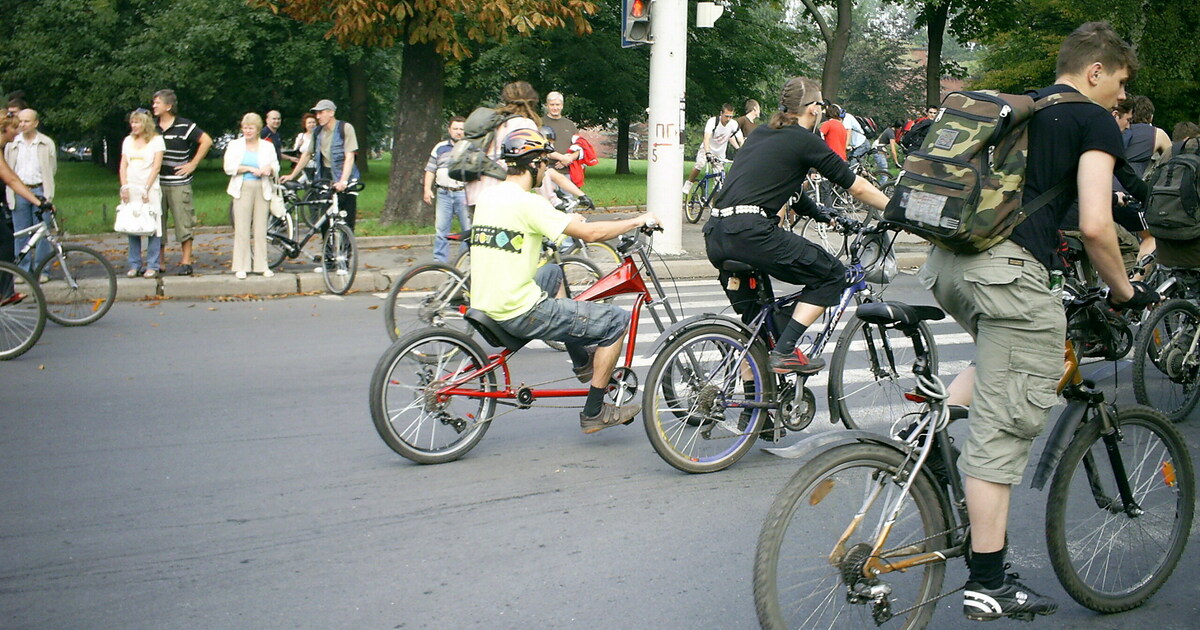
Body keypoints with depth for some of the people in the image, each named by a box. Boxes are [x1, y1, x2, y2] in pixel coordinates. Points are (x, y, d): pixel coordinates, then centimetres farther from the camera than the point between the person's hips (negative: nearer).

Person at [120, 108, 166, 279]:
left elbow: (156, 167, -5)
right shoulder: (128, 140, 16)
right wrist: (124, 186, -3)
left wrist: (146, 190, -12)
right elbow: (123, 165, 12)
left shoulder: (156, 140, 1)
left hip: (150, 189, -4)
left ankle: (153, 265, -3)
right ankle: (134, 265, 8)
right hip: (130, 190, 4)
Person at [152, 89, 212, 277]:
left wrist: (193, 164, -6)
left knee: (183, 222, -2)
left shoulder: (185, 126, -6)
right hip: (156, 183, 5)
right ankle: (159, 261, 14)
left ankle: (186, 262, 4)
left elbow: (206, 141, -6)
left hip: (179, 183, -5)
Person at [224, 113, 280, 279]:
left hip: (262, 189, 1)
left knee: (261, 228, 1)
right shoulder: (234, 145, 9)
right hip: (243, 189, -1)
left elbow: (276, 167, 12)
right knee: (242, 228, -4)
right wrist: (250, 169, -10)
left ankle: (262, 265, 6)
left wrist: (269, 168, -11)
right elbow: (229, 167, -1)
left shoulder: (267, 146, 14)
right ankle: (241, 267, -1)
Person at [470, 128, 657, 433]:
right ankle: (594, 413, 7)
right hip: (519, 314, -10)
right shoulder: (527, 202, -18)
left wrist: (567, 220, 38)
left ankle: (583, 363, 41)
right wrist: (639, 221, -4)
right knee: (616, 320, 0)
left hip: (486, 302, 10)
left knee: (553, 273, 37)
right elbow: (591, 233, -19)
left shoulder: (488, 195, 9)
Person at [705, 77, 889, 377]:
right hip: (751, 233, -8)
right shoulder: (805, 141, 1)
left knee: (753, 315, 23)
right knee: (832, 274, 7)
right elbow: (858, 187, 7)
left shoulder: (761, 134, 23)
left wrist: (820, 213, 44)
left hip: (715, 234, 8)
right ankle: (785, 352, 0)